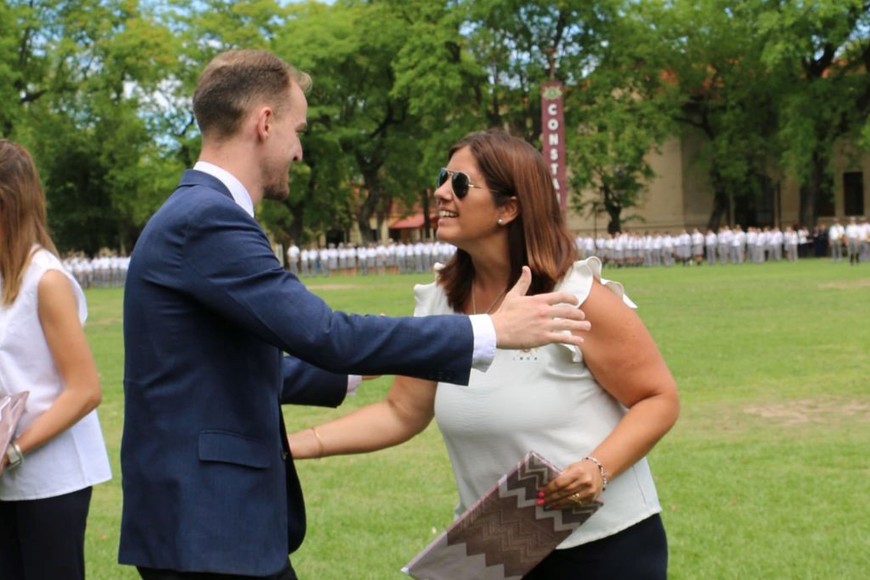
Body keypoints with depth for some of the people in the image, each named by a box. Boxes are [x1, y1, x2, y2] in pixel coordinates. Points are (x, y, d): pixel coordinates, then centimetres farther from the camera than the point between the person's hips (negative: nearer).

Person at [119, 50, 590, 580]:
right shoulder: (206, 219, -18)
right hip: (206, 533, -10)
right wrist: (492, 331, -21)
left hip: (223, 518, 10)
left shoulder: (201, 216, 15)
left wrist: (360, 370, 27)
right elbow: (324, 333, -25)